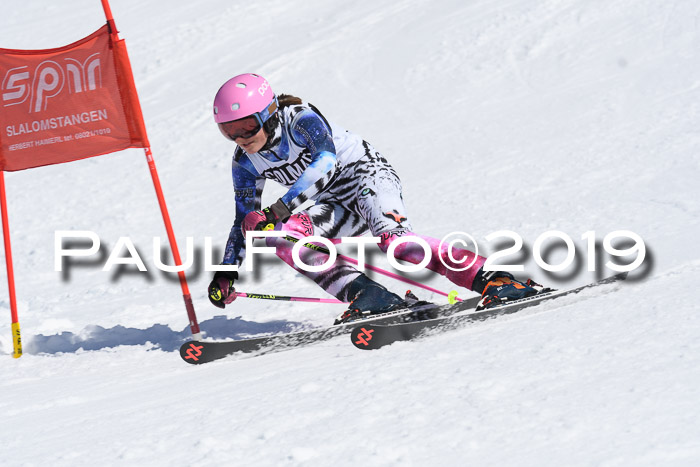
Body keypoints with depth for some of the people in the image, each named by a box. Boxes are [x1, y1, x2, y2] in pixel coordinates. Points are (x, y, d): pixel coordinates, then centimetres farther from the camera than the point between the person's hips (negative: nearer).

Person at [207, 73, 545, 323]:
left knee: (392, 238, -35)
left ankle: (490, 280, -41)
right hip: (338, 206, 7)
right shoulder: (245, 163, 1)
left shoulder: (301, 119, -20)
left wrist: (280, 209, -43)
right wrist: (226, 275, 3)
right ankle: (367, 295, -31)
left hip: (367, 173, -7)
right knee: (281, 235, -20)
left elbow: (326, 159, -37)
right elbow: (245, 220, 12)